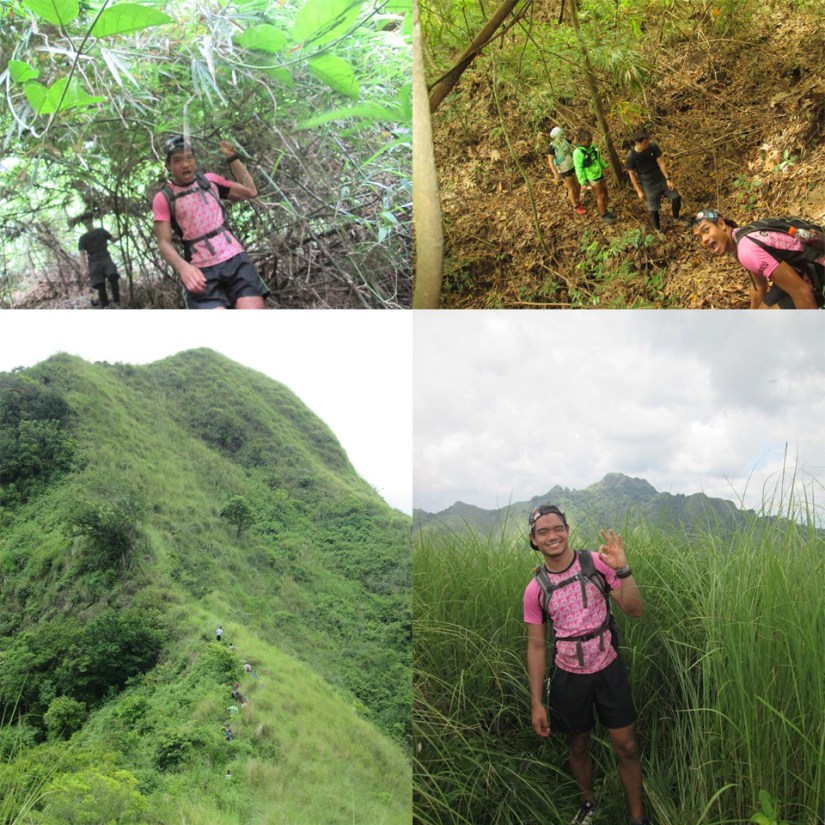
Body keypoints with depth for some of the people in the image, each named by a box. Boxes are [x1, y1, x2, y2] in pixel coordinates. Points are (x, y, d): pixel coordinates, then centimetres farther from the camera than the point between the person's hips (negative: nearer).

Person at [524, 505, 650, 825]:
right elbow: (536, 646, -3)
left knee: (626, 748, 5)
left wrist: (622, 569, -31)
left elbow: (635, 610, -14)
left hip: (609, 670, -1)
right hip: (569, 678, 1)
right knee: (578, 747, 18)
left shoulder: (597, 563, -12)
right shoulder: (536, 589, -10)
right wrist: (537, 703, -3)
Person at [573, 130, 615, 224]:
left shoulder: (592, 146, -5)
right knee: (601, 196, 3)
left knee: (605, 192, 17)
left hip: (599, 173, 7)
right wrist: (583, 183, -21)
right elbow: (578, 169, -22)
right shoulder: (578, 152, -27)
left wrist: (605, 167, 19)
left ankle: (605, 211, 38)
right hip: (591, 177, -7)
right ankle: (604, 216, 23)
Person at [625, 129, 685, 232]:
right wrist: (639, 191, -7)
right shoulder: (630, 157, -22)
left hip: (662, 179, 4)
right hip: (649, 185, -4)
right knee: (654, 209, 6)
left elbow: (661, 163, -9)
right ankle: (658, 230, 31)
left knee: (676, 198, 8)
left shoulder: (653, 147, -15)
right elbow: (632, 175, -11)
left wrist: (668, 179, -12)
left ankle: (676, 220, 35)